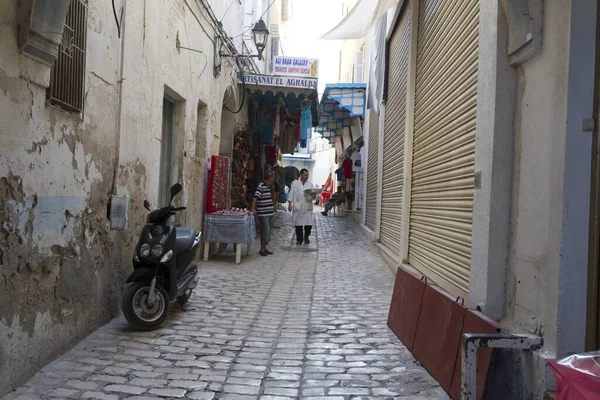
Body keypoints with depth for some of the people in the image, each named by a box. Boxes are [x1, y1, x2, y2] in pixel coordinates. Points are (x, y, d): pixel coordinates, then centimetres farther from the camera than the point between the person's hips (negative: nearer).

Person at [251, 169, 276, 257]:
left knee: (268, 231, 13)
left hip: (269, 213, 9)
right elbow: (255, 197, -23)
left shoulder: (268, 186, 15)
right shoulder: (261, 186, -14)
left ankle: (264, 248, 21)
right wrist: (253, 208, -30)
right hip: (263, 214, -9)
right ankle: (262, 249, 0)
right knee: (265, 231, -7)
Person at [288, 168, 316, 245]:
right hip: (298, 207, -1)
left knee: (309, 224, -3)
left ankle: (306, 237, 20)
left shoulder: (310, 184, 12)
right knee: (298, 224, 2)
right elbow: (291, 194, 4)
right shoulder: (295, 183, 6)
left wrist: (314, 196, -13)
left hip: (307, 207, 1)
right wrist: (290, 204, -5)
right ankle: (299, 239, 16)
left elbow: (313, 194, 11)